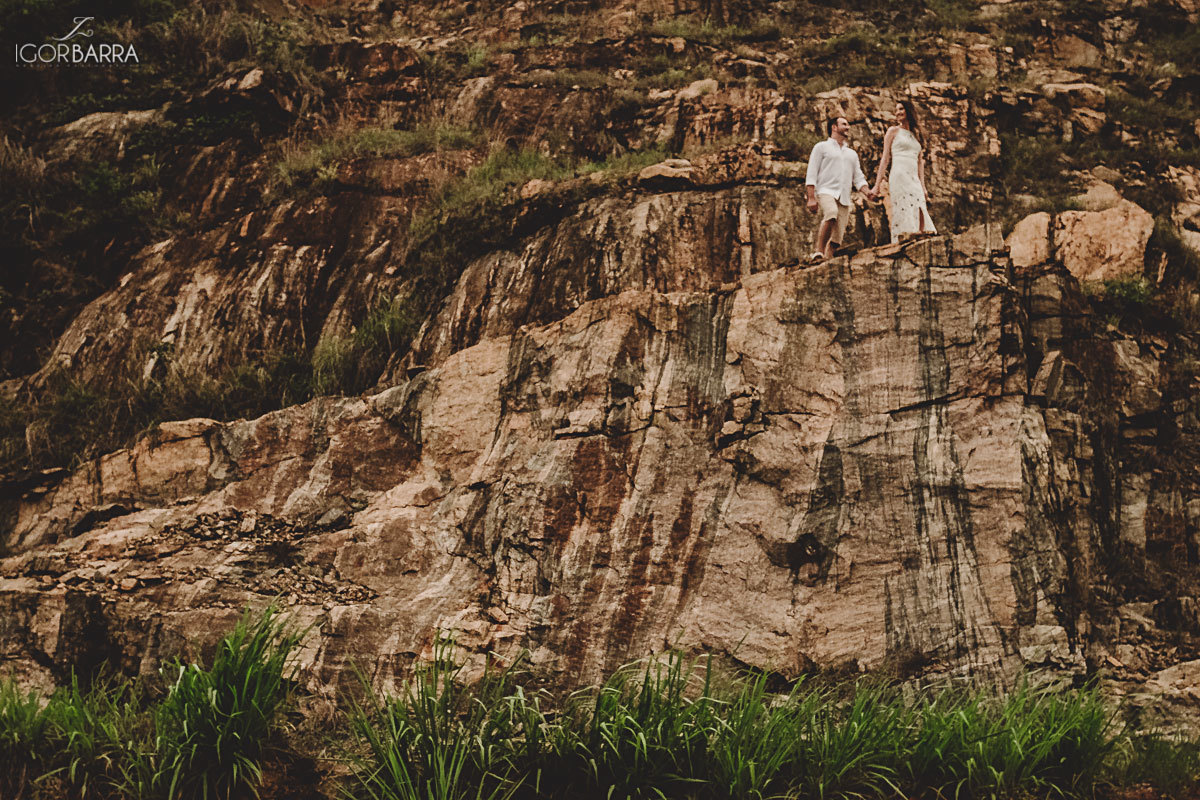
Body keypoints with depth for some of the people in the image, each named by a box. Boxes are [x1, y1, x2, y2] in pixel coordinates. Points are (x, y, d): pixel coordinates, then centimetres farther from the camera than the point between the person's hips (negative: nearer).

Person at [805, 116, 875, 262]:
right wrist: (811, 198, -9)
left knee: (836, 239, -6)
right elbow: (811, 174, 3)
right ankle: (818, 252, -34)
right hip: (826, 191, -6)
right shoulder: (821, 147, 13)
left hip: (844, 198, 6)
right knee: (831, 214, -36)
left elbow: (858, 178, 22)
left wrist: (867, 192, 0)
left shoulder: (852, 154, 29)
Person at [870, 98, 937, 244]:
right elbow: (885, 158, 5)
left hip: (914, 179, 5)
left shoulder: (915, 134, 22)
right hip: (899, 176, -5)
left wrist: (923, 187, 13)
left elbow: (920, 162, 21)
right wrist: (877, 184, -3)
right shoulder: (893, 131, 10)